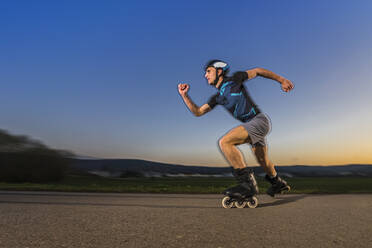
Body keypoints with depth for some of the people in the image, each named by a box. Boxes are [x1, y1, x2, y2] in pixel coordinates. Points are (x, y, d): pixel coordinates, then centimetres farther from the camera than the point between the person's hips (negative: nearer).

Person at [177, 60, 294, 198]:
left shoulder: (234, 80, -4)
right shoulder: (217, 97, 12)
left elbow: (257, 71, 7)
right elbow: (198, 112, 10)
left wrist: (282, 80, 9)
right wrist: (184, 95, 2)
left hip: (259, 120, -8)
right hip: (253, 125, 8)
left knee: (224, 142, -25)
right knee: (262, 161, 24)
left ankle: (247, 182, -21)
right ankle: (278, 183, 52)